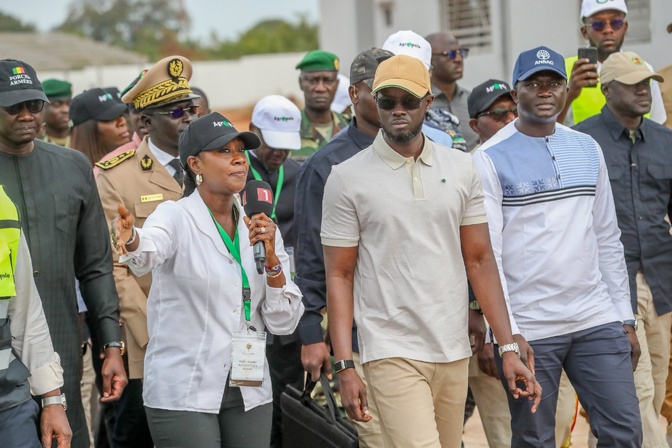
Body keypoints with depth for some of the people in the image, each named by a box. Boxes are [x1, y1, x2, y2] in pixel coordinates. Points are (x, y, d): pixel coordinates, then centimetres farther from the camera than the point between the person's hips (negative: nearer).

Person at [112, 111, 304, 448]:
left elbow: (283, 323, 6)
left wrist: (271, 260, -8)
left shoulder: (260, 229, 8)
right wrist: (132, 240, -51)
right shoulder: (176, 217, -5)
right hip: (184, 394, -5)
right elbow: (149, 252, -29)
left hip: (249, 393, 5)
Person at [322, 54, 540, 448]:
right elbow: (339, 275, -1)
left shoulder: (461, 169, 7)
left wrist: (508, 347, 3)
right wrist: (345, 366, -8)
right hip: (392, 354, -4)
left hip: (455, 353, 4)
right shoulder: (347, 178, -2)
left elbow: (480, 260, 9)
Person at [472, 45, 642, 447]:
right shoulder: (491, 159, -4)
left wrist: (626, 319, 11)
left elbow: (608, 240, 15)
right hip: (528, 328, -4)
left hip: (597, 321, 4)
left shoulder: (587, 149, 12)